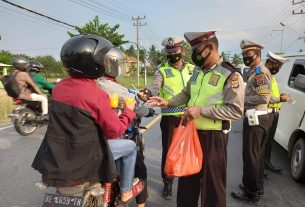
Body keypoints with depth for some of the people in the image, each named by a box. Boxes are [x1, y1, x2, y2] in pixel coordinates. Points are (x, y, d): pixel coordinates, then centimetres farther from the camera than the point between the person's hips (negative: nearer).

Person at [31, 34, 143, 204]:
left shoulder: (59, 87, -1)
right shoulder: (97, 95, -23)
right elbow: (114, 131, -17)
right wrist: (129, 111, -1)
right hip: (83, 157, -7)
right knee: (131, 146, 11)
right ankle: (126, 192, 27)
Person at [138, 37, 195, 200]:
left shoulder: (192, 69, 10)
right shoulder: (162, 70, -1)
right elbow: (155, 87, -19)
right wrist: (147, 93, -40)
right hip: (169, 116, -2)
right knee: (168, 149, 5)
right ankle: (167, 182, 24)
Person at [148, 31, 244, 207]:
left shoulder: (231, 75, -13)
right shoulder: (198, 71, 10)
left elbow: (236, 111, -19)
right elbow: (186, 94, 21)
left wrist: (202, 110, -24)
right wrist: (168, 103, 5)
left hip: (214, 136, -7)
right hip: (191, 132, 7)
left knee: (212, 184, 10)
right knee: (187, 179, 21)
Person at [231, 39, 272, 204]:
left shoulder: (261, 71, -15)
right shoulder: (256, 72, 16)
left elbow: (263, 97, -24)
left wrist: (241, 98, -15)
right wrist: (243, 98, 6)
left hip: (255, 119, -10)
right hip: (259, 118, 10)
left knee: (250, 156, -1)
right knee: (257, 154, 18)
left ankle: (251, 193, 11)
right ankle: (257, 186, 32)